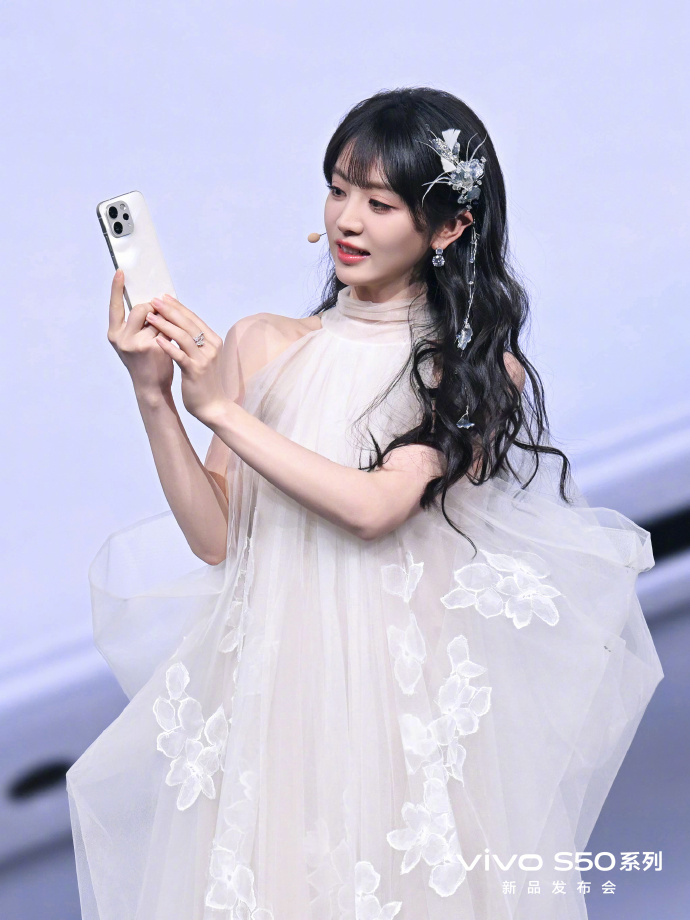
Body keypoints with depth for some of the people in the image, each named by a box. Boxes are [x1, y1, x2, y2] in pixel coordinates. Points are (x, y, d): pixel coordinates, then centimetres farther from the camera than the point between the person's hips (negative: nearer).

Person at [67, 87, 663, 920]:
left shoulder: (477, 369, -2)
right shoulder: (263, 344, 3)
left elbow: (375, 507, -17)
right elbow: (214, 538, -1)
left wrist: (221, 408, -15)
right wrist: (153, 397, -11)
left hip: (407, 690, -2)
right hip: (274, 684, 2)